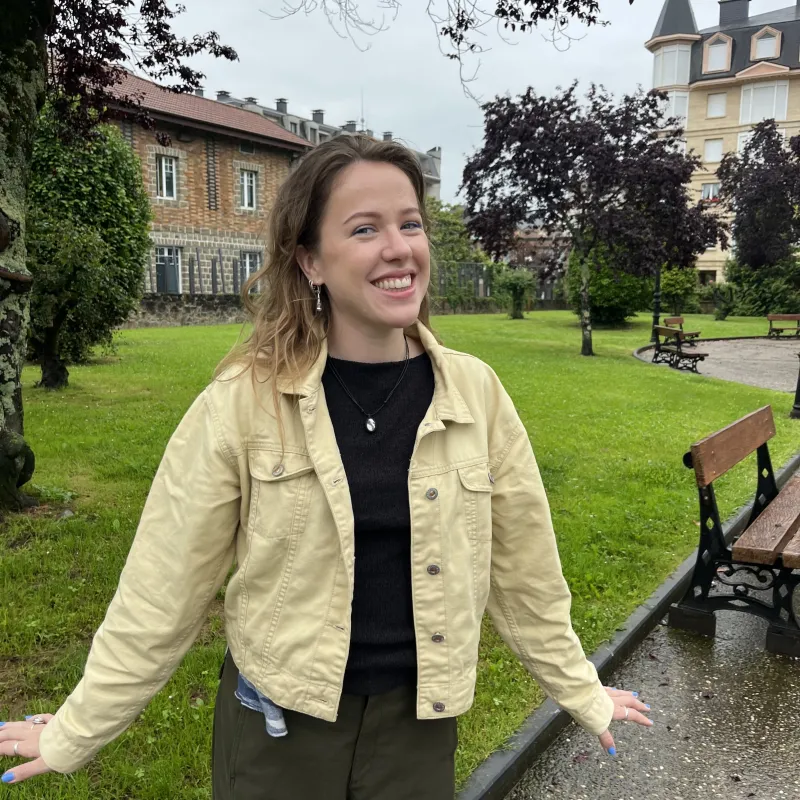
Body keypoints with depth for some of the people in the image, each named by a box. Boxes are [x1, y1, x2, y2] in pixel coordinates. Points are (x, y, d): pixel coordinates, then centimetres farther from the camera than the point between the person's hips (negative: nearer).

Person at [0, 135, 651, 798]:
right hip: (277, 723, -1)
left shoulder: (475, 393, -9)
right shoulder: (242, 401, -15)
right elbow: (164, 588, -7)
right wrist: (74, 732, -1)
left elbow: (524, 570, 2)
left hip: (417, 722, 2)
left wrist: (582, 693, 10)